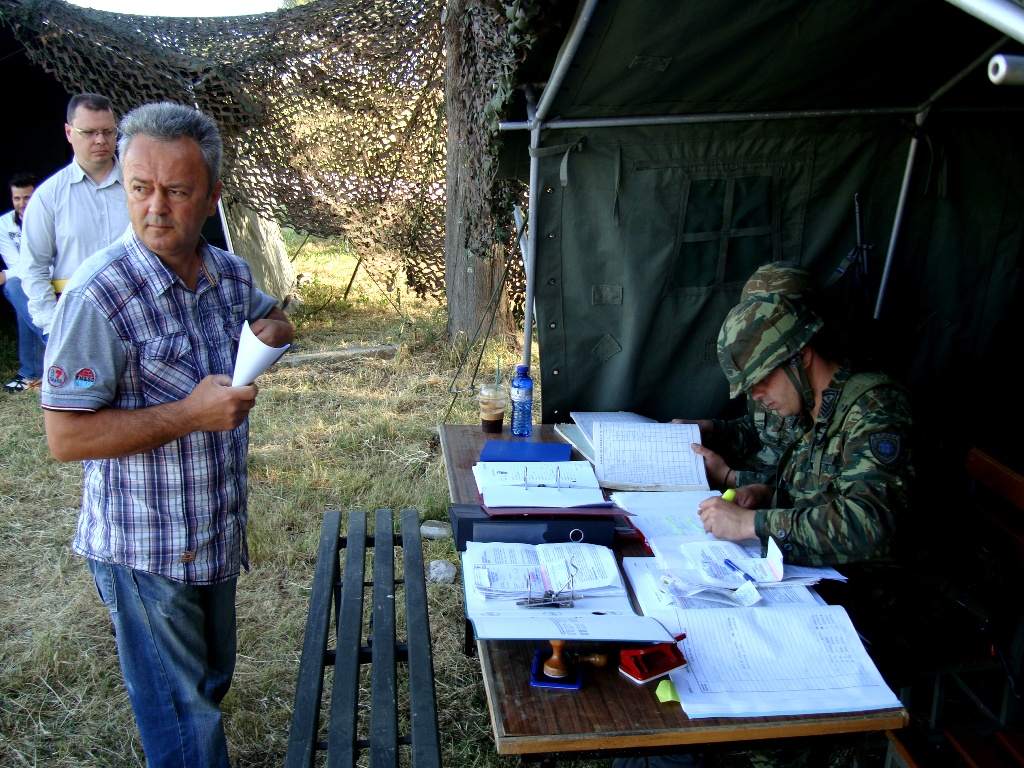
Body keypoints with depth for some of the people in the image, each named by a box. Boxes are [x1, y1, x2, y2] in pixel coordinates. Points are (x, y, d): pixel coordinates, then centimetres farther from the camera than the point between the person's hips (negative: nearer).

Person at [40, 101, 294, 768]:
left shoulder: (230, 274, -1)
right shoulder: (99, 296, -22)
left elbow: (271, 315, 21)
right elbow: (66, 437, -22)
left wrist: (271, 331, -3)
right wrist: (190, 415, -26)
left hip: (218, 534, 7)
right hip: (145, 551, -7)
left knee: (213, 679, 26)